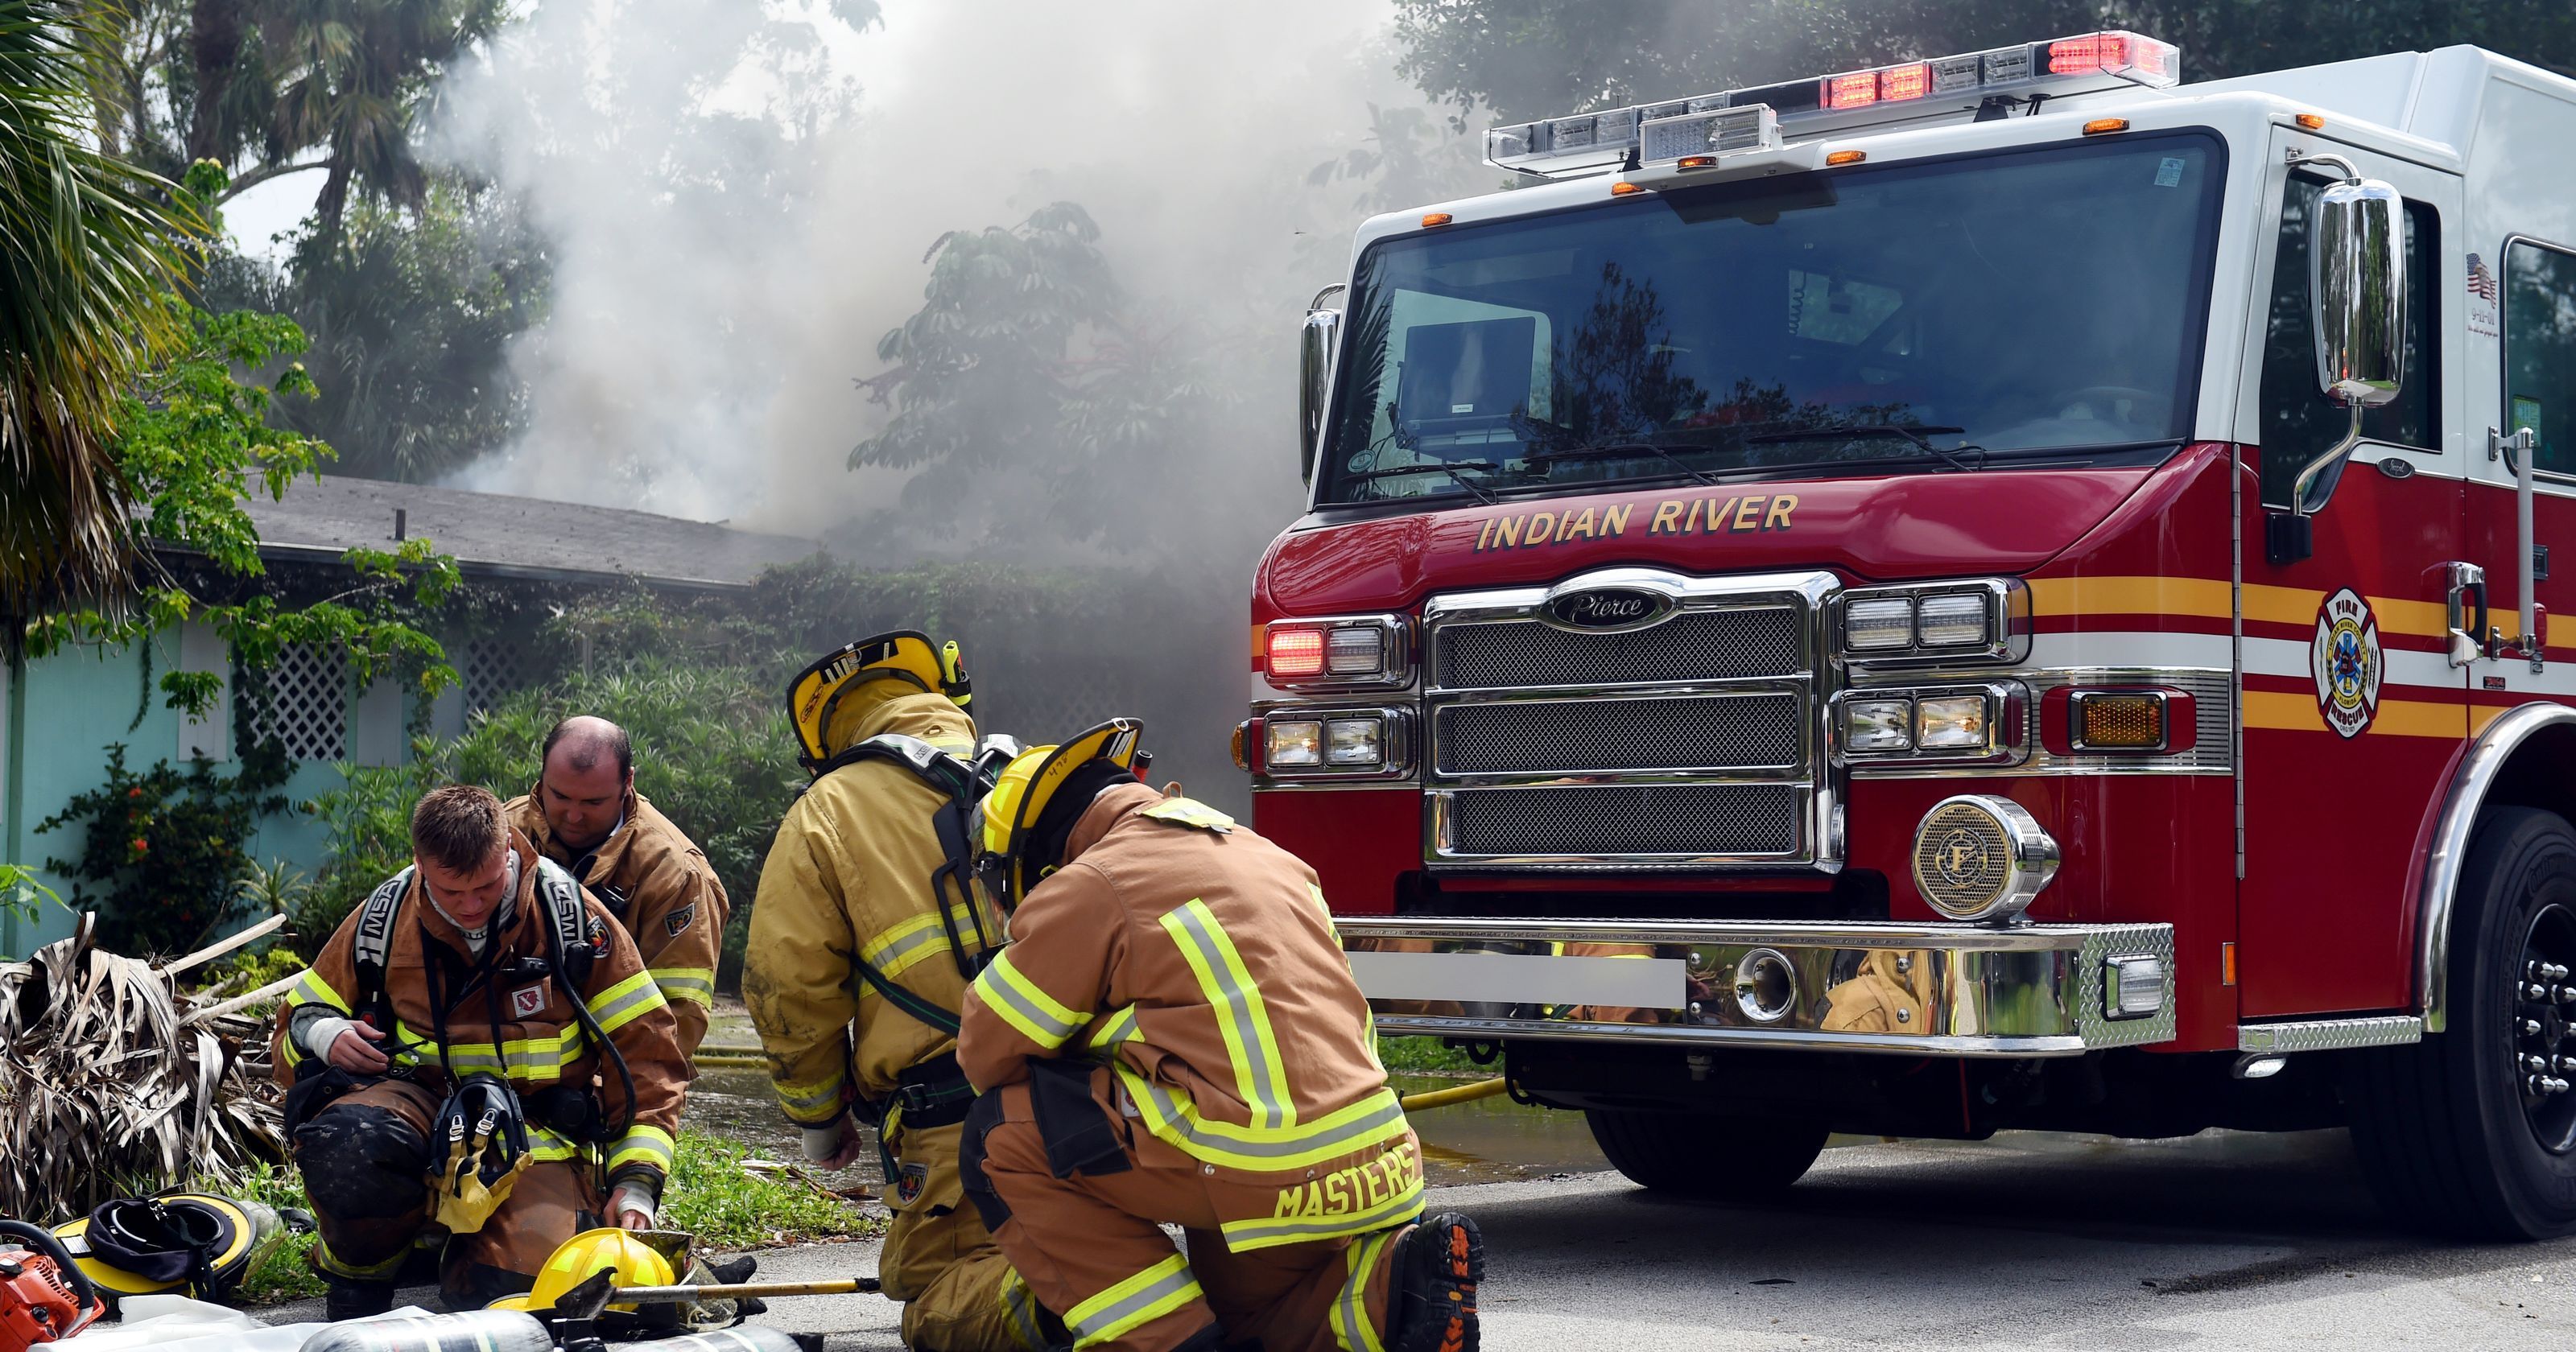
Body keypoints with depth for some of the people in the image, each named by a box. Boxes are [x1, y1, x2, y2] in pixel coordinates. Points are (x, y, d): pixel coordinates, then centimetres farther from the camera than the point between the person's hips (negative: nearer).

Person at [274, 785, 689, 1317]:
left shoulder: (571, 915, -4)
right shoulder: (383, 918, 1)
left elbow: (646, 1051, -1)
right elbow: (302, 1015, 17)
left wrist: (636, 1184, -10)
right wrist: (322, 1034, -10)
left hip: (537, 1126, -2)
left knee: (517, 1286, -29)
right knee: (344, 1145, -35)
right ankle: (358, 1275, -4)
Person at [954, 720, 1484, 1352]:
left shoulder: (1089, 884, -3)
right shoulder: (1261, 853, 22)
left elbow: (990, 1050, 3)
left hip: (1262, 1172, -9)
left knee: (1003, 1139, 3)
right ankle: (1388, 1282, 3)